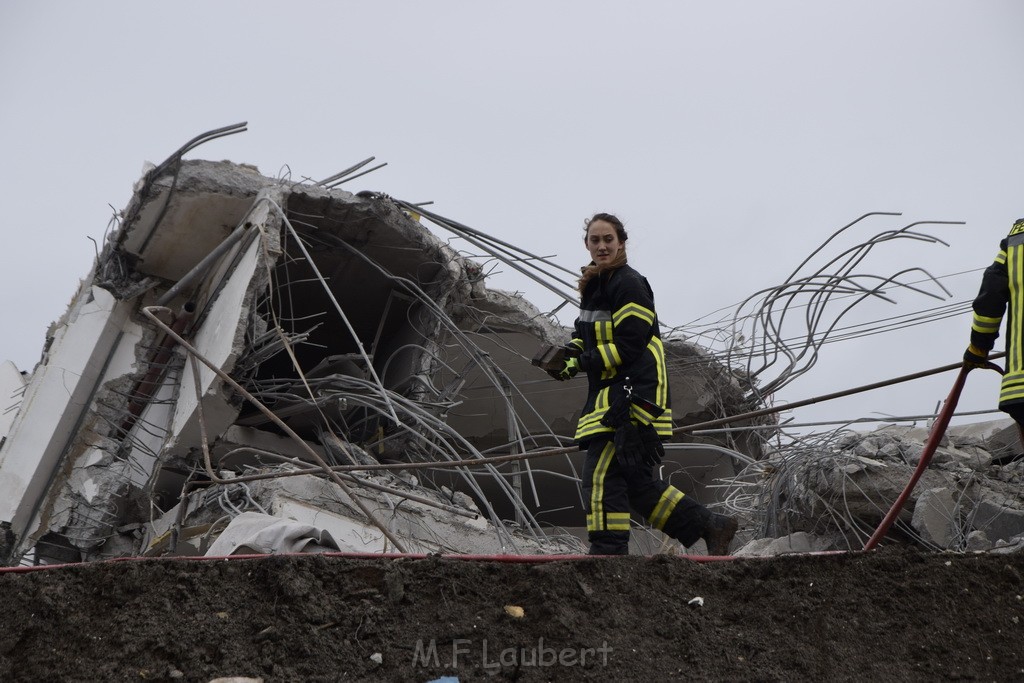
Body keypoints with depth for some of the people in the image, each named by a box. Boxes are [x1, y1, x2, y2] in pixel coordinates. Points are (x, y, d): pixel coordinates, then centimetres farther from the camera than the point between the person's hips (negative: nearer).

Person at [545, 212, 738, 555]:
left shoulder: (629, 284, -11)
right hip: (611, 395, 10)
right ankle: (711, 526, 21)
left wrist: (585, 361, -21)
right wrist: (568, 362, 4)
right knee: (636, 481, 12)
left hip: (633, 395, -10)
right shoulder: (593, 285, 17)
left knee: (601, 476, -10)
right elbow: (586, 337, 23)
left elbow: (631, 344, -18)